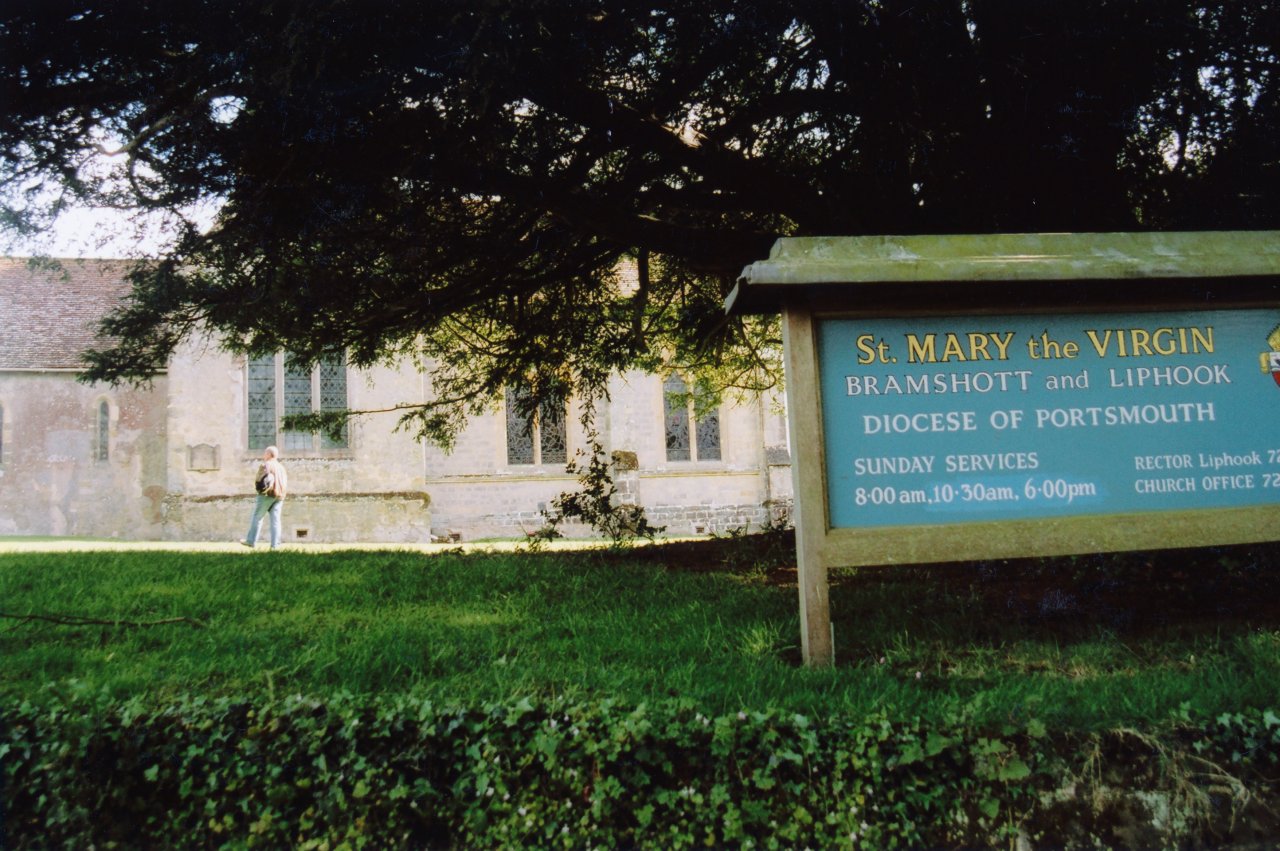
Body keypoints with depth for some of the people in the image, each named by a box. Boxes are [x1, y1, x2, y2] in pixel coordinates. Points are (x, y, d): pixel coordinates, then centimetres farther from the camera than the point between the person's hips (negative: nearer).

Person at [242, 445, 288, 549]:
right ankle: (275, 544, -3)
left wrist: (256, 481, 7)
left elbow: (258, 480, -11)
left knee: (257, 517, 5)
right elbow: (286, 483, 13)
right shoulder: (281, 467, 16)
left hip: (267, 494, -5)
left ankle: (251, 541, 8)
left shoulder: (265, 465, -4)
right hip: (279, 495, 6)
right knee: (275, 520, 2)